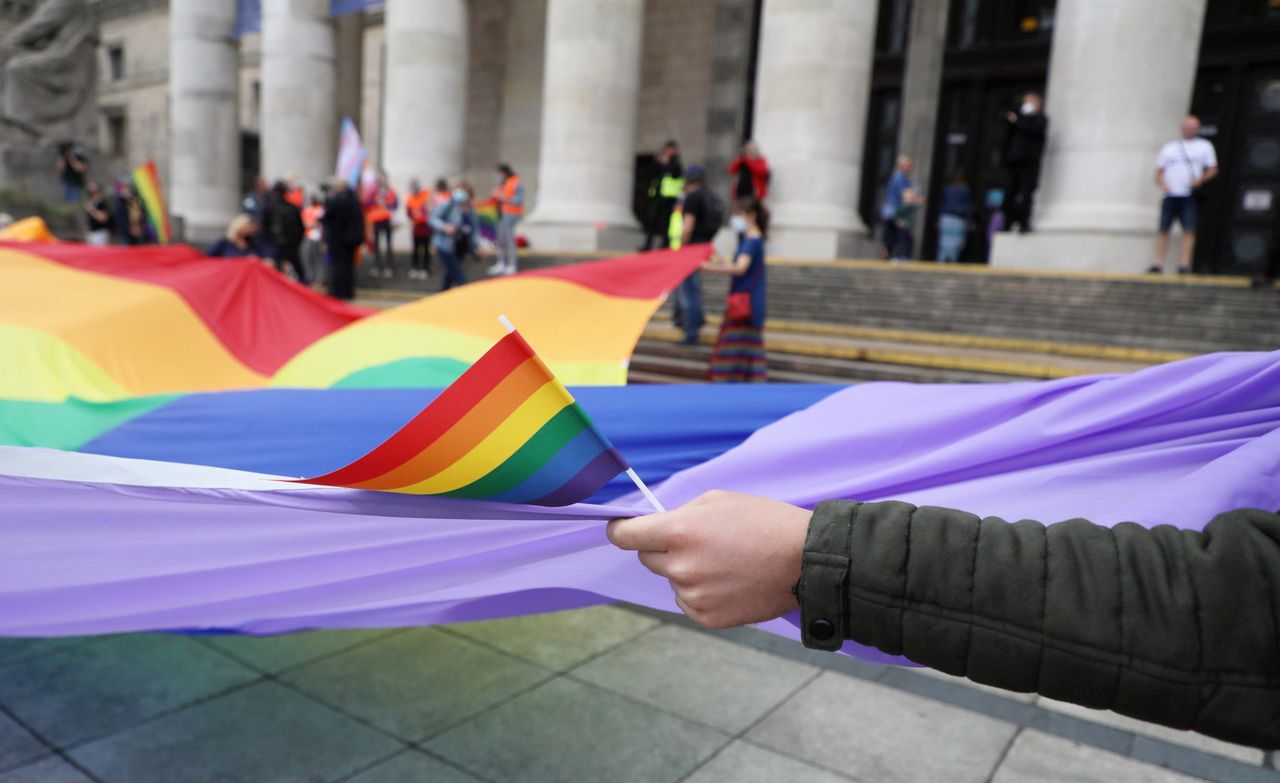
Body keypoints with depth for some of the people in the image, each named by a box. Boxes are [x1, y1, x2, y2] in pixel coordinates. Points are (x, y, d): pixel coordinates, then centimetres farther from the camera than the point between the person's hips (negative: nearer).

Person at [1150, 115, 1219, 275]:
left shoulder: (1205, 146, 15)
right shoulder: (1169, 147, 20)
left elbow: (1213, 169, 10)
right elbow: (1159, 171, 18)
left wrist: (1200, 179, -10)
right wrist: (1162, 183, -3)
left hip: (1190, 195, -2)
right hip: (1170, 195, 2)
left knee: (1189, 230, -11)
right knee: (1163, 229, -3)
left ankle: (1184, 264, -14)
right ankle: (1158, 264, -2)